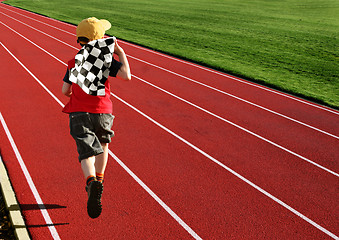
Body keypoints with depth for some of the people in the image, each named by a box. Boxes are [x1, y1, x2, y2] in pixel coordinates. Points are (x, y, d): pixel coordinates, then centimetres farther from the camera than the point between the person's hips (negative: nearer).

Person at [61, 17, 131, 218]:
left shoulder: (74, 62, 10)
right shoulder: (107, 59, 1)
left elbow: (65, 90, 9)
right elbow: (126, 75, -13)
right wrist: (121, 54, 2)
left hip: (79, 113, 1)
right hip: (102, 112, 0)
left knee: (87, 153, -6)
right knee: (102, 144, 27)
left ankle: (92, 181, -35)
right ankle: (99, 181, 29)